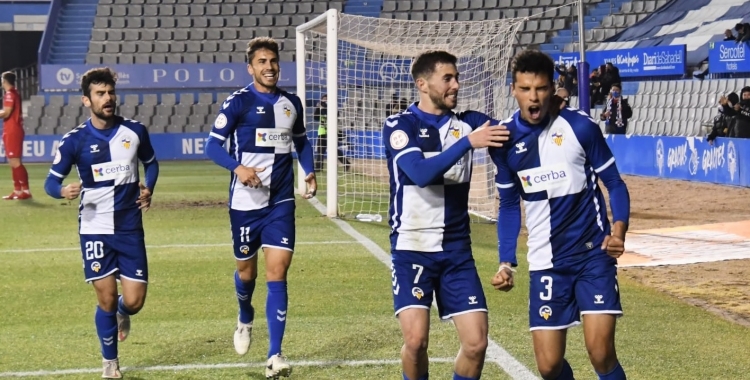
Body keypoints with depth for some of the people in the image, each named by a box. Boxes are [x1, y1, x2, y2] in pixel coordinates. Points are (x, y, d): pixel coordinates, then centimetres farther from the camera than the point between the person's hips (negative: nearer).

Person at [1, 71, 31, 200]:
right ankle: (17, 191, 14)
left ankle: (25, 191, -13)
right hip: (12, 131, 10)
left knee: (15, 162, -11)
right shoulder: (15, 94, 16)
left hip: (12, 132, -10)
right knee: (13, 162, 11)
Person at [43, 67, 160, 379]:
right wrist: (63, 191, -26)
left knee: (134, 301, -2)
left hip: (130, 228, 2)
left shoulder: (135, 131, -1)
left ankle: (122, 313, 38)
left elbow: (151, 162, 18)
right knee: (106, 298, -2)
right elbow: (51, 181, -3)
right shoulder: (75, 140, -7)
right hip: (95, 229, -2)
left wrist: (148, 189, -1)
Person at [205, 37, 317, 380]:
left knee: (277, 272, -8)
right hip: (245, 201, -2)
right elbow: (213, 145, -9)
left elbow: (301, 142, 22)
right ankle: (245, 319, 46)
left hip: (281, 202, 2)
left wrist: (309, 172, 5)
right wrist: (238, 167, -27)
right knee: (247, 270, 12)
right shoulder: (238, 102, -7)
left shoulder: (291, 103, 7)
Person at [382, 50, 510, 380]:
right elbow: (420, 172, -22)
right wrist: (468, 142, -28)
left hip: (457, 250, 4)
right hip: (412, 248, -4)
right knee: (416, 340, -16)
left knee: (476, 342, -5)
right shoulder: (399, 125, -6)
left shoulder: (468, 123, 6)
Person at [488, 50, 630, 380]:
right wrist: (506, 262, 2)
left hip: (594, 253, -3)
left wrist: (619, 229, -17)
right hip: (546, 262, 3)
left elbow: (614, 183, 1)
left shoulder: (580, 126, -8)